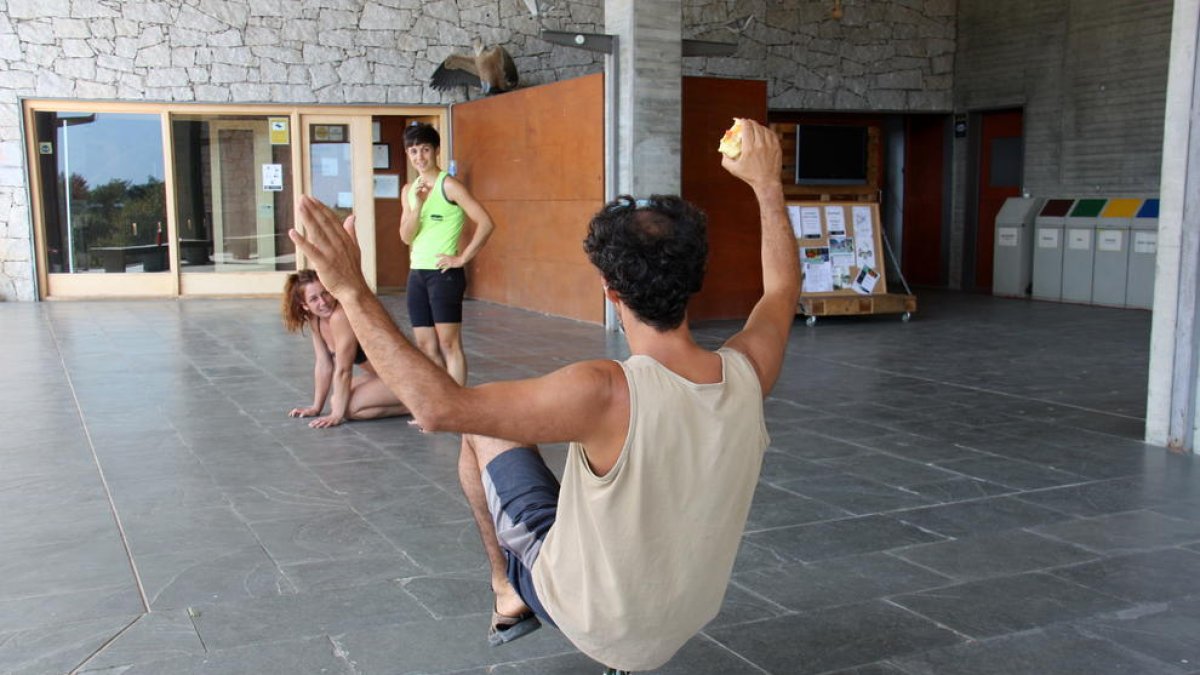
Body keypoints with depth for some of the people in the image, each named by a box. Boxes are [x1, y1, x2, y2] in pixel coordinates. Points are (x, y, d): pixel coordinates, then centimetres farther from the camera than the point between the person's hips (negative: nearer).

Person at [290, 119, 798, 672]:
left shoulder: (608, 394, -36)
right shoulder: (747, 371, -18)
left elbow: (439, 405, -37)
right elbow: (783, 287, 5)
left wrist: (353, 292, -33)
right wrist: (767, 182, 15)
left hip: (593, 622, -5)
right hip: (682, 624, 5)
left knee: (483, 432, 10)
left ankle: (508, 594, 29)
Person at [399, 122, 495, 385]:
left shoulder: (449, 185, -9)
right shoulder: (408, 190, 11)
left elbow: (486, 223, -16)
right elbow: (406, 237, 2)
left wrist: (463, 258, -14)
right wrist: (416, 206, -12)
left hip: (444, 273, -7)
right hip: (417, 274, 7)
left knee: (449, 343, -5)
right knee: (426, 346, 9)